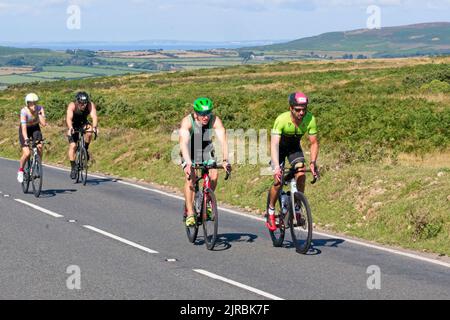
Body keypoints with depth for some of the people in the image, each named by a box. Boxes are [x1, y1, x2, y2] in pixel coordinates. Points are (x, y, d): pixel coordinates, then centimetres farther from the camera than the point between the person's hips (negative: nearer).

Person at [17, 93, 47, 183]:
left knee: (39, 147, -25)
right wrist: (26, 139, -48)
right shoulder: (24, 111, -28)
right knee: (27, 154, -19)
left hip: (35, 129, 3)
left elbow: (43, 124, -28)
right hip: (25, 130, -3)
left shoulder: (40, 108, -19)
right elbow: (23, 127, -36)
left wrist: (39, 113, -32)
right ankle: (20, 171, 7)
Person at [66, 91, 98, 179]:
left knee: (89, 131, -31)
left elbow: (94, 116, -40)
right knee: (73, 146, -15)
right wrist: (70, 128, -62)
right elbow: (69, 118, -43)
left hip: (83, 124, 1)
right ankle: (73, 168, -4)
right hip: (73, 126, -1)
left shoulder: (91, 105, -26)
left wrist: (94, 127, -59)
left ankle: (85, 149, -7)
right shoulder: (72, 106, -30)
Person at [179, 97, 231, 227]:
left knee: (214, 174, -20)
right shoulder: (187, 121, -31)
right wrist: (188, 163, -58)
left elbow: (223, 140, -36)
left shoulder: (215, 120, -26)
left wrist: (225, 160, -51)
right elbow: (183, 142, -43)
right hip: (190, 151, -2)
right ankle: (190, 213, -19)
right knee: (190, 177, -24)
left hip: (206, 150, 2)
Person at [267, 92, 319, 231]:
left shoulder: (310, 119, -27)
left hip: (294, 147, 3)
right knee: (278, 180, -15)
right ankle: (270, 212, 5)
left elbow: (314, 142, -19)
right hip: (280, 147, -3)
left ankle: (297, 208, -2)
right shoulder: (282, 120, -36)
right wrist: (276, 166, -53)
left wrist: (313, 162, -33)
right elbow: (274, 144, -41)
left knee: (301, 175, -19)